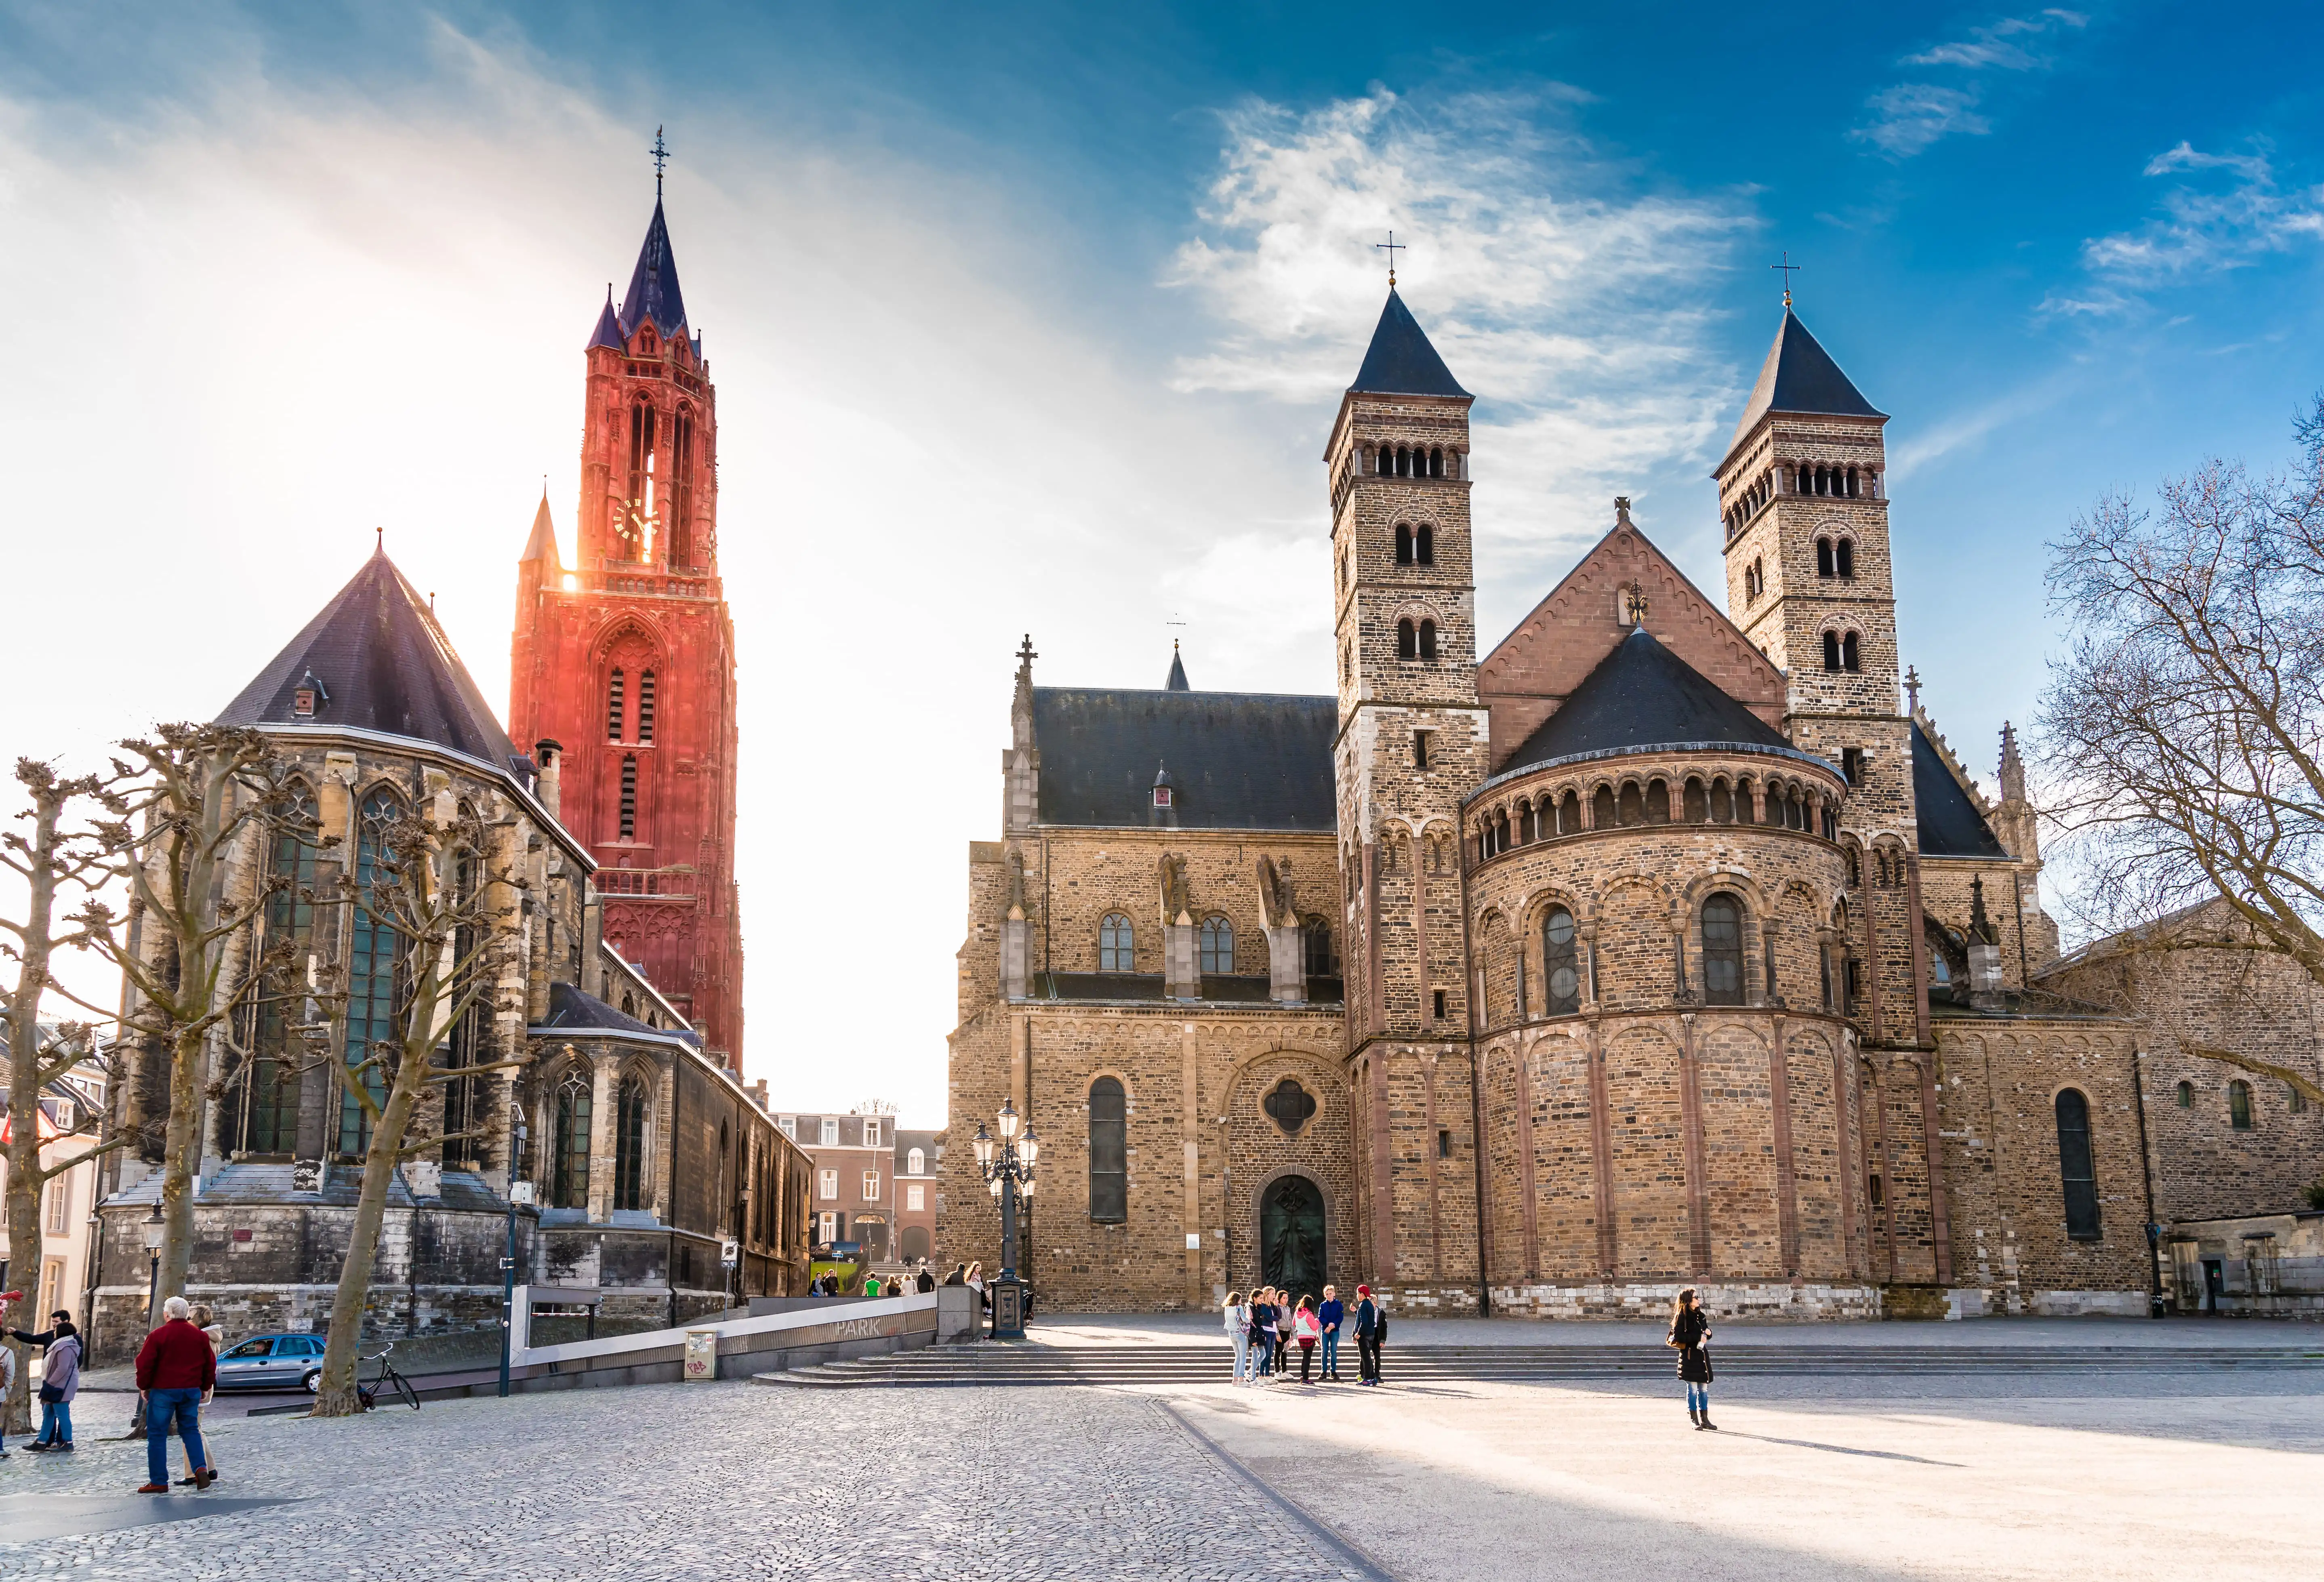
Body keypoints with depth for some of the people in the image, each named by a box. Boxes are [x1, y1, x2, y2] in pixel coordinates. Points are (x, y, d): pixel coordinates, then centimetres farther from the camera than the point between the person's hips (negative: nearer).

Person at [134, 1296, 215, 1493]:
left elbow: (144, 1364, -8)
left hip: (163, 1390, -4)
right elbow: (210, 1364, 11)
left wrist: (143, 1387, 7)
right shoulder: (200, 1336, 6)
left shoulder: (158, 1336, -8)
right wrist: (205, 1388, 21)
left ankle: (159, 1482, 5)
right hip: (192, 1391, 4)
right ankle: (201, 1468, -5)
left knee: (157, 1435, 5)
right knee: (190, 1429, 15)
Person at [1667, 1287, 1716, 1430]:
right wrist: (1697, 1337, -18)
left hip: (1702, 1355, 7)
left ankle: (1705, 1419, 13)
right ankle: (1694, 1420, 2)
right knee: (1693, 1388, -5)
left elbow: (1706, 1334, 22)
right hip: (1689, 1355, -6)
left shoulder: (1701, 1315, 14)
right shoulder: (1682, 1317, -7)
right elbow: (1679, 1336, -14)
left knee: (1704, 1388, 7)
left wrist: (1708, 1333, -2)